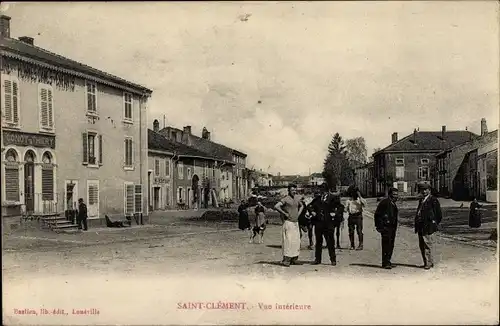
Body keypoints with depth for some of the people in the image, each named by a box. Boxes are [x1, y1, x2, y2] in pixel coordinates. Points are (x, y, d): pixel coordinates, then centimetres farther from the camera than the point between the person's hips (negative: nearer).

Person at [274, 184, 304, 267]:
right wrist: (284, 213, -16)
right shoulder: (285, 199, -10)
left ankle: (294, 259, 16)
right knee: (288, 241, -10)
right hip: (288, 222, -7)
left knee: (296, 241, 7)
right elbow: (276, 206, -22)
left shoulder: (297, 198, 11)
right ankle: (286, 260, -6)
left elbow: (301, 206, 31)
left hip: (296, 222, 7)